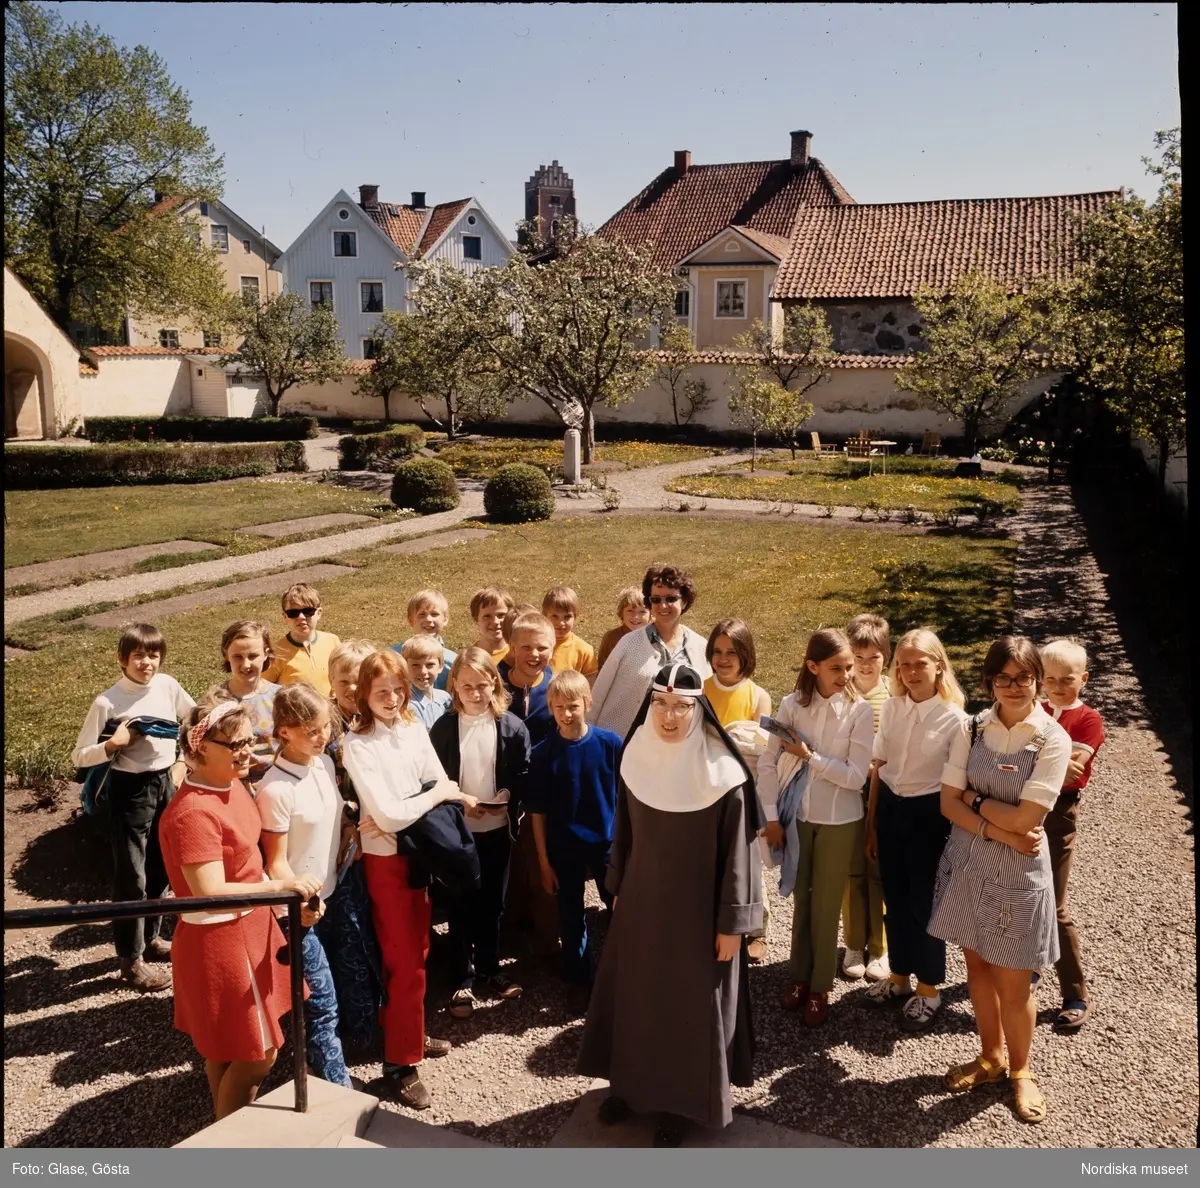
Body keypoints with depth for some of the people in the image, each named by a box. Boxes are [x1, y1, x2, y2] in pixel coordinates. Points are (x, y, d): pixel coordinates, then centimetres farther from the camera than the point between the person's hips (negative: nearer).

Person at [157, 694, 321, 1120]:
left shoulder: (232, 785, 2)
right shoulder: (194, 812, -27)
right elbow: (211, 894, -31)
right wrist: (283, 887, -28)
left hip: (248, 929, 9)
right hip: (220, 941, -9)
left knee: (227, 1049, 23)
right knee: (257, 1054, 5)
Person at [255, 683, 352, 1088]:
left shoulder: (326, 763, -1)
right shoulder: (275, 789, -22)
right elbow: (276, 862, -17)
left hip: (332, 892, 7)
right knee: (321, 1003, 0)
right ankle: (337, 1086, 13)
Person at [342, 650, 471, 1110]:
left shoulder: (415, 729, 0)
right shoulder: (358, 744, -17)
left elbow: (443, 788, 0)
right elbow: (387, 814, -22)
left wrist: (396, 817, -15)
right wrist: (435, 795, -12)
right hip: (386, 858, -6)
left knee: (417, 949, 18)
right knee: (405, 961, -1)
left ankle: (407, 1033, 37)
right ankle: (399, 1067, 10)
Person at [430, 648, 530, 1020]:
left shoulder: (512, 727, -6)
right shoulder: (443, 728, -7)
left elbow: (523, 776, -1)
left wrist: (508, 799, -19)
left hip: (498, 829, 1)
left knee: (492, 903, 15)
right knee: (461, 905, 8)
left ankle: (489, 969, 33)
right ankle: (464, 980, 21)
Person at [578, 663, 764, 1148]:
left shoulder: (723, 775, -20)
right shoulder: (635, 760, -6)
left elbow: (736, 851, -14)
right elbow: (623, 832, 6)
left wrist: (732, 922, -11)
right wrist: (617, 889, 13)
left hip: (696, 908, -4)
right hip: (641, 901, 4)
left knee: (690, 1004, 10)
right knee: (633, 992, 18)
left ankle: (680, 1100, 31)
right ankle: (632, 1083, 39)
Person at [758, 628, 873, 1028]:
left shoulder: (859, 710, -12)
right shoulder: (792, 705, -8)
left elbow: (856, 776, -15)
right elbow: (768, 763, -4)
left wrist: (810, 756, -18)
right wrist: (772, 816, -6)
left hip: (839, 820, -2)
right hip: (797, 815, 2)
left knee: (826, 905, 8)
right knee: (801, 898, 16)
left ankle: (820, 987, 25)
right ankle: (799, 975, 33)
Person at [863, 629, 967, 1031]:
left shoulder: (953, 718, -14)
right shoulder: (891, 708, -1)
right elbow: (878, 767, 6)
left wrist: (953, 835, -5)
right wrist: (871, 823, 9)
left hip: (929, 813, -4)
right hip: (889, 807, 4)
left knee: (925, 901, 10)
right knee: (895, 898, 16)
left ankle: (928, 989, 28)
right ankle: (899, 976, 35)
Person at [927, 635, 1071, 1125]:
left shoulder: (1053, 739, -12)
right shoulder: (972, 729, -2)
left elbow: (1025, 818, -18)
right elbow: (948, 802, -5)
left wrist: (975, 798, -8)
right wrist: (994, 829, -17)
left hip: (1018, 870, -3)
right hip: (968, 862, 3)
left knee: (1013, 982, 7)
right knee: (977, 965, 16)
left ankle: (1020, 1070, 32)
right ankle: (990, 1057, 38)